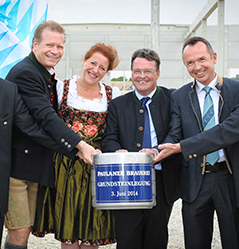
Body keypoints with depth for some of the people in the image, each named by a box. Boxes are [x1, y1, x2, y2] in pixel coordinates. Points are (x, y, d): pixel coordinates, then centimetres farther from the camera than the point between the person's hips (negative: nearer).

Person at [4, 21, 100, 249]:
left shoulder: (47, 76, 16)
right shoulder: (25, 72, -15)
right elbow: (46, 117, -25)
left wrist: (78, 146, 7)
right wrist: (79, 145, -31)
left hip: (35, 165, 9)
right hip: (15, 164, -9)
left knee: (24, 229, 14)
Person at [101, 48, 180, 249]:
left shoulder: (172, 99, 4)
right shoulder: (118, 105, 10)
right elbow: (109, 139, 4)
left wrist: (158, 151, -23)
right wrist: (117, 151, -19)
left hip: (162, 183, 0)